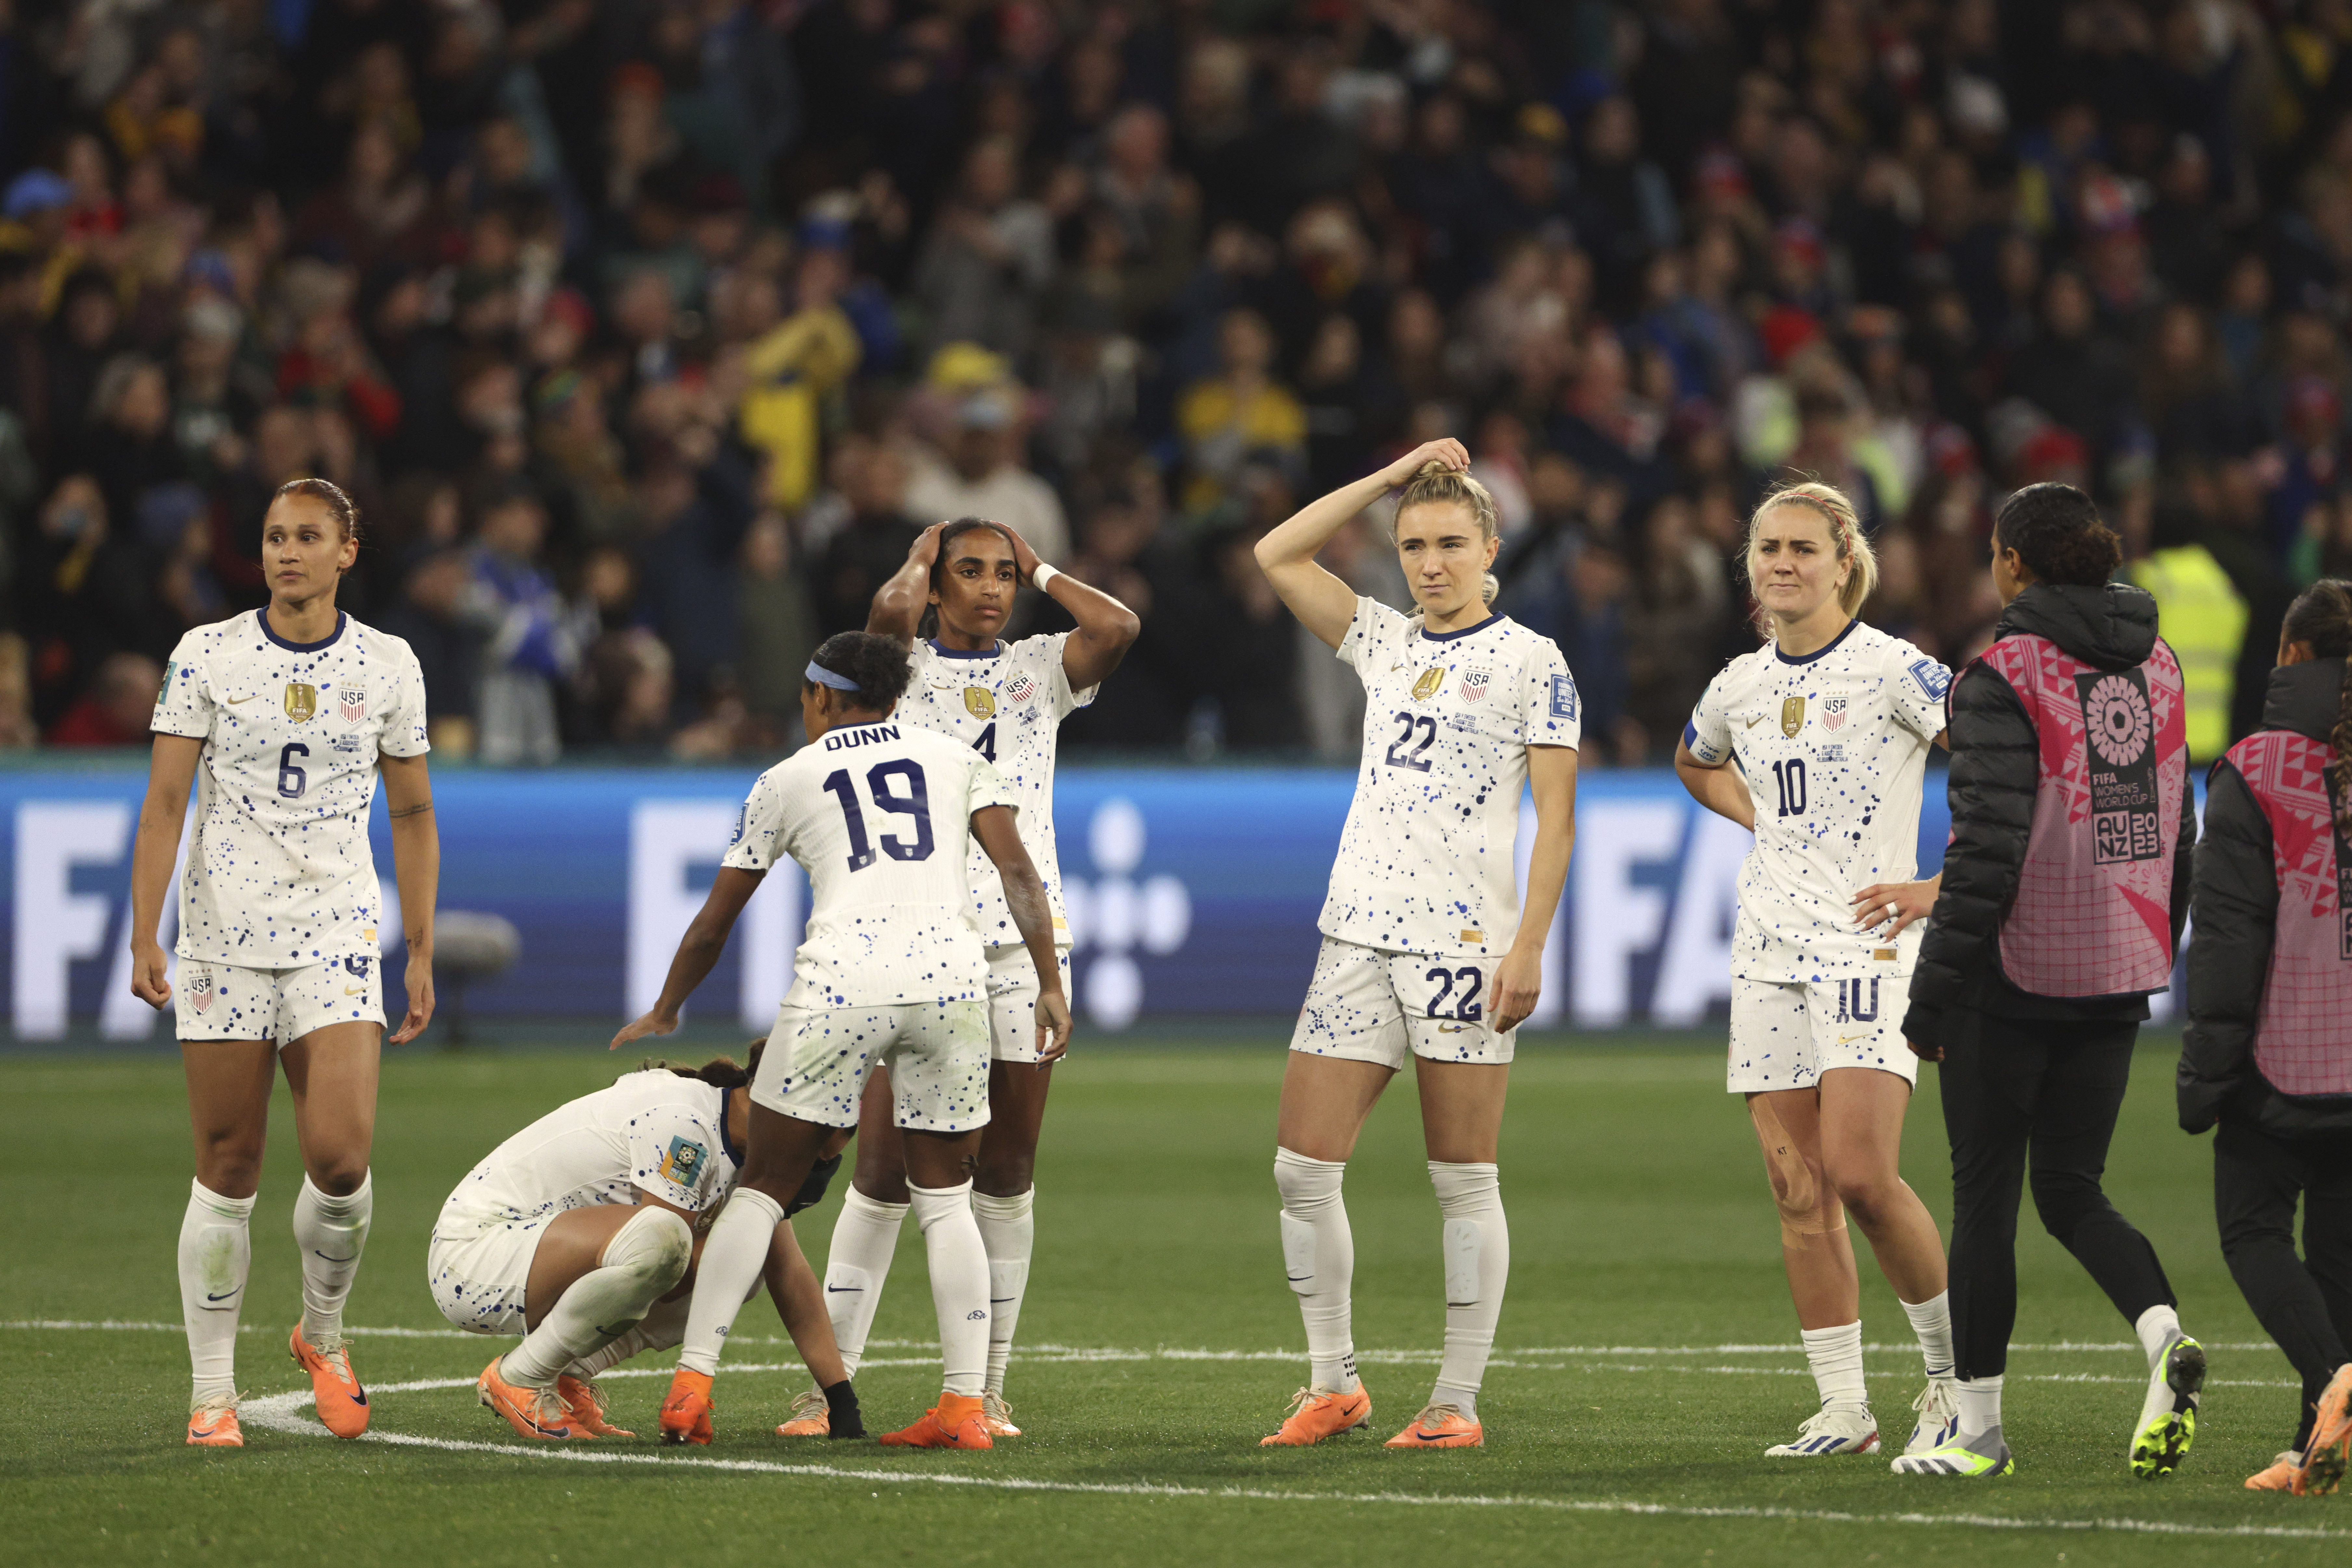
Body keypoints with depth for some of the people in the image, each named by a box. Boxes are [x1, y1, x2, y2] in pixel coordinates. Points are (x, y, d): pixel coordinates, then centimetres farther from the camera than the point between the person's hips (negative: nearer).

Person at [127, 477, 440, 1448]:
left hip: (338, 935, 0)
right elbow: (164, 803, 0)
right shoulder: (206, 656, 0)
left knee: (341, 1155, -14)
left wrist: (422, 956, 9)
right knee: (227, 1170, -1)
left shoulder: (388, 666, 5)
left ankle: (322, 1332, 13)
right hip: (224, 932, 0)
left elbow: (412, 816, 12)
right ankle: (212, 1393, 7)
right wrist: (143, 939, -8)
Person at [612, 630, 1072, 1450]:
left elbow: (714, 925, 23)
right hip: (952, 978, 2)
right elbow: (1018, 871, 6)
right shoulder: (955, 758, 20)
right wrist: (1051, 984, 6)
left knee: (761, 1189, 10)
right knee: (945, 1199, 14)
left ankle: (691, 1384, 2)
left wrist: (664, 1012, 38)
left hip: (841, 985, -1)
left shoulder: (786, 781, 18)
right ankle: (964, 1405, 2)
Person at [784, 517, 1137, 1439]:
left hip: (1025, 939, 3)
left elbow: (1119, 628, -8)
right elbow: (890, 613, -18)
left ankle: (988, 1390, 10)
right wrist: (920, 565, 3)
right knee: (882, 1171, -5)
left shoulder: (1041, 670, 11)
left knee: (1007, 1173, 4)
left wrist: (1039, 571, 6)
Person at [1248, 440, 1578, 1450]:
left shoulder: (1531, 663, 0)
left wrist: (1529, 947, -12)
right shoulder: (1384, 645, 16)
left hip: (1466, 942, -5)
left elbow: (1556, 818, -3)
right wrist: (1393, 477, 11)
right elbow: (1278, 557, 15)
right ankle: (1333, 1384, 10)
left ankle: (1457, 1403, 1)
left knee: (1463, 1181, -2)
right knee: (1301, 1168, 0)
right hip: (1359, 938, 5)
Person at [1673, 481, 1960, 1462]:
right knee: (1798, 1190, 2)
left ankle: (1955, 1370, 2)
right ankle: (1844, 1409, 7)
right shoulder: (1740, 688, 11)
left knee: (1861, 1177, -17)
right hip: (1770, 949, 6)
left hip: (1867, 942, -6)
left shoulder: (1892, 671, -8)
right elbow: (1695, 764, 34)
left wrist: (1944, 887, -13)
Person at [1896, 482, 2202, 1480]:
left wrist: (1935, 991, -13)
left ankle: (1979, 1427, 10)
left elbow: (1988, 844, -17)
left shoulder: (2005, 675, -13)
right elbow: (2178, 828, 14)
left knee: (1984, 1194, 6)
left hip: (2016, 980, -6)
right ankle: (2164, 1338, -13)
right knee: (2072, 1190, 13)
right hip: (2119, 975, 6)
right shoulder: (2157, 666, 8)